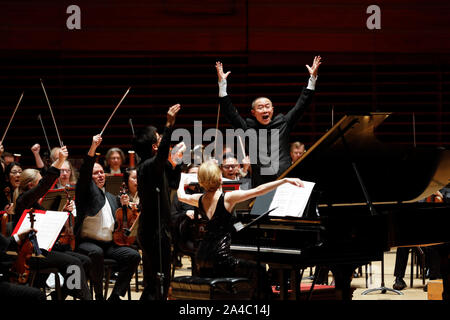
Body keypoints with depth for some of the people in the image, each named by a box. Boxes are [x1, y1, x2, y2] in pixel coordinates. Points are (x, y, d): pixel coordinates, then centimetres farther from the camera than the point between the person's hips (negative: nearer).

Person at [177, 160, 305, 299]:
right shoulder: (227, 198, -13)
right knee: (257, 272, 11)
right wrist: (285, 180, -16)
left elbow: (181, 196, 28)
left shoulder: (200, 200, 6)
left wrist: (183, 183, 50)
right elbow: (258, 191, -17)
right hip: (219, 259, -7)